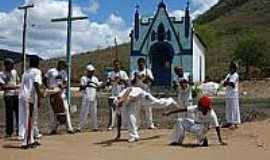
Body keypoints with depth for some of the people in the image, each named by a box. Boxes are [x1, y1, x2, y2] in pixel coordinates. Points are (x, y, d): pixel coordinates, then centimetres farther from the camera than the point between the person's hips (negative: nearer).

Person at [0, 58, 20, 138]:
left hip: (17, 95, 5)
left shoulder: (14, 71, 12)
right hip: (8, 95, -5)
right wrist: (12, 87, -24)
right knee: (9, 114, -2)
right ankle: (9, 132, 6)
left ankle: (19, 130, 11)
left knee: (18, 113, 3)